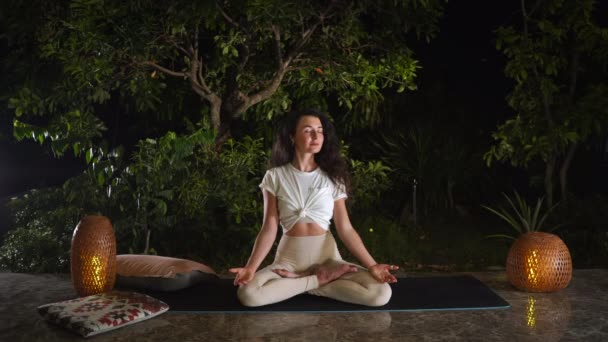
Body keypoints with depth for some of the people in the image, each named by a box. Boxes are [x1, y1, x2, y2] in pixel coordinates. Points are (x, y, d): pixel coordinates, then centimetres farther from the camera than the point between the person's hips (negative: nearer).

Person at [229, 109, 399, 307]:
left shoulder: (332, 177, 3)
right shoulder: (275, 177, 1)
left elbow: (345, 229, -1)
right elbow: (269, 228, -2)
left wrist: (371, 265, -12)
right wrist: (251, 267, -16)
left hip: (327, 258, 1)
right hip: (289, 260, -1)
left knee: (381, 293, -22)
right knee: (248, 294, -30)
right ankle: (319, 280, -10)